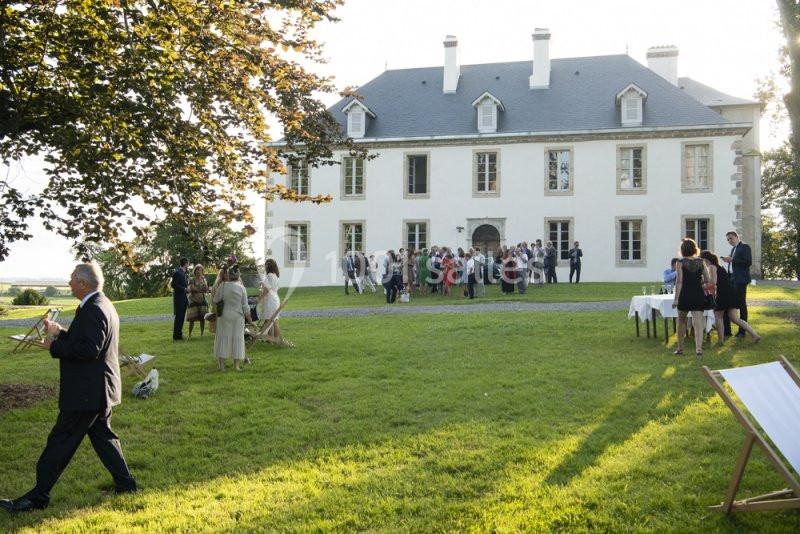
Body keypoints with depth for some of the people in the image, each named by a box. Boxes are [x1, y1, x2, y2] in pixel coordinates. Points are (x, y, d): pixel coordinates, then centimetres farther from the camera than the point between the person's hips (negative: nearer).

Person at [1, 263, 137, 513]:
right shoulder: (103, 305, 12)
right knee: (101, 435, 17)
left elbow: (89, 349, -28)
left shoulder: (93, 310, -21)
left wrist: (54, 346, -19)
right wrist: (60, 333, 13)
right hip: (99, 389, 10)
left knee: (61, 440, -2)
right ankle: (125, 483, 22)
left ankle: (38, 496, 6)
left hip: (87, 392, -10)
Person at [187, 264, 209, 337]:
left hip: (202, 301, 4)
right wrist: (201, 290, -9)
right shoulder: (192, 280, 0)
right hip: (193, 301, -4)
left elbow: (206, 290, 4)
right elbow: (192, 289, -12)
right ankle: (190, 334, -2)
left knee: (203, 318, -1)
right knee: (192, 318, -7)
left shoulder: (204, 280, 13)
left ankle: (202, 333, 8)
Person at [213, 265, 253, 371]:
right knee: (237, 338, 7)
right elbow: (245, 306, -3)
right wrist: (249, 319, 6)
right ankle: (236, 365, 9)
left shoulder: (222, 286, -8)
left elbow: (216, 300, -1)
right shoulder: (241, 288, -6)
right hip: (238, 317, 0)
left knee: (223, 337, 8)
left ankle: (221, 364, 9)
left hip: (224, 316, 0)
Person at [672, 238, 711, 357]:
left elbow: (679, 281, -11)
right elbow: (708, 280, 3)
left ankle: (680, 348, 21)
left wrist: (676, 298, -10)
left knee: (681, 322, 15)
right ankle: (699, 348, -15)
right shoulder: (701, 262, 2)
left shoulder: (681, 262, -7)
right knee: (698, 322, -2)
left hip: (684, 294, -2)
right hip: (698, 295, 2)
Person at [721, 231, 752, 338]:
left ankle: (742, 331, 5)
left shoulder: (745, 247, -6)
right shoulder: (733, 249, 18)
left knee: (741, 305, -2)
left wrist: (732, 260, -18)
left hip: (740, 280, -8)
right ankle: (727, 330, 9)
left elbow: (748, 262, -17)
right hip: (732, 280, 8)